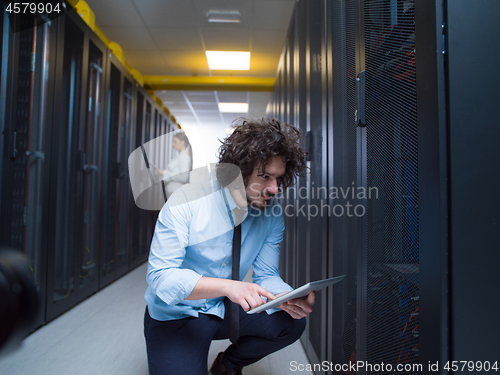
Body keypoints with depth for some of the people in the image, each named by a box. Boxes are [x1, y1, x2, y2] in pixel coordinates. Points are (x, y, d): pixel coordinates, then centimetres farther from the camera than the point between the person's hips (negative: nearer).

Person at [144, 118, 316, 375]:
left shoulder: (272, 216, -8)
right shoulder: (187, 200, -22)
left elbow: (266, 276, -4)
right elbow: (160, 276, -25)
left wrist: (287, 298, -27)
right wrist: (228, 287, -38)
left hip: (225, 309, 5)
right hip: (175, 316, -4)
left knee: (291, 322, -13)